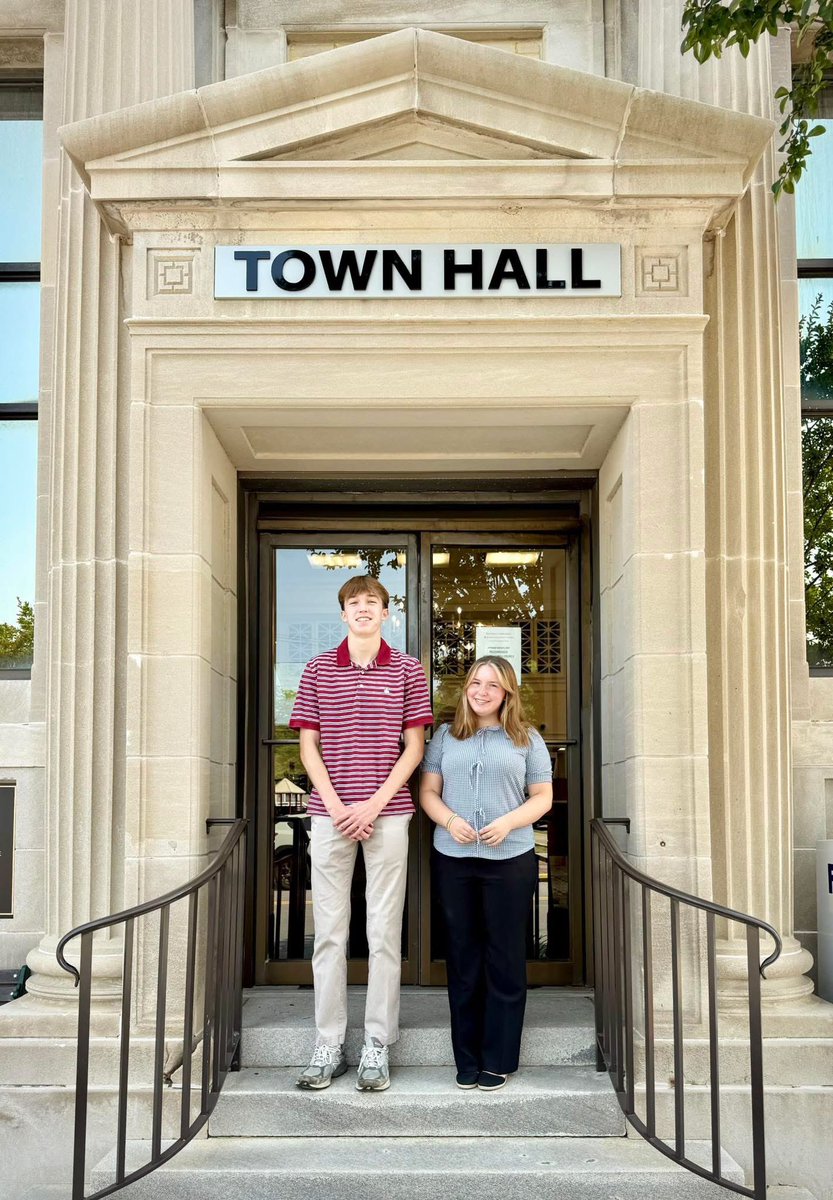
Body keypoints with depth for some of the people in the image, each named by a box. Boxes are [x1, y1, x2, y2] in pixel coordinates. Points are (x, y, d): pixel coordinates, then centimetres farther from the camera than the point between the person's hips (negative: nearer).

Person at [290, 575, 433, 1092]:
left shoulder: (408, 670, 5)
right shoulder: (318, 670, 8)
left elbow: (414, 746, 2)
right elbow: (309, 745, 6)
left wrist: (375, 804, -9)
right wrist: (336, 805, -7)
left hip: (387, 812, -1)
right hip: (330, 813, 1)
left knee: (385, 931, 2)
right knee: (329, 929, 5)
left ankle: (377, 1047, 9)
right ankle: (329, 1044, 12)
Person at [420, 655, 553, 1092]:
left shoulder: (527, 739, 6)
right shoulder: (445, 736, 10)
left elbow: (542, 796, 5)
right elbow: (428, 790, 8)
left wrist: (508, 822, -13)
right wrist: (449, 820, -12)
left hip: (510, 859, -1)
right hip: (453, 859, 2)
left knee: (505, 958, 2)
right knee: (463, 957, 6)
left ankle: (498, 1060, 12)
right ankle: (467, 1059, 16)